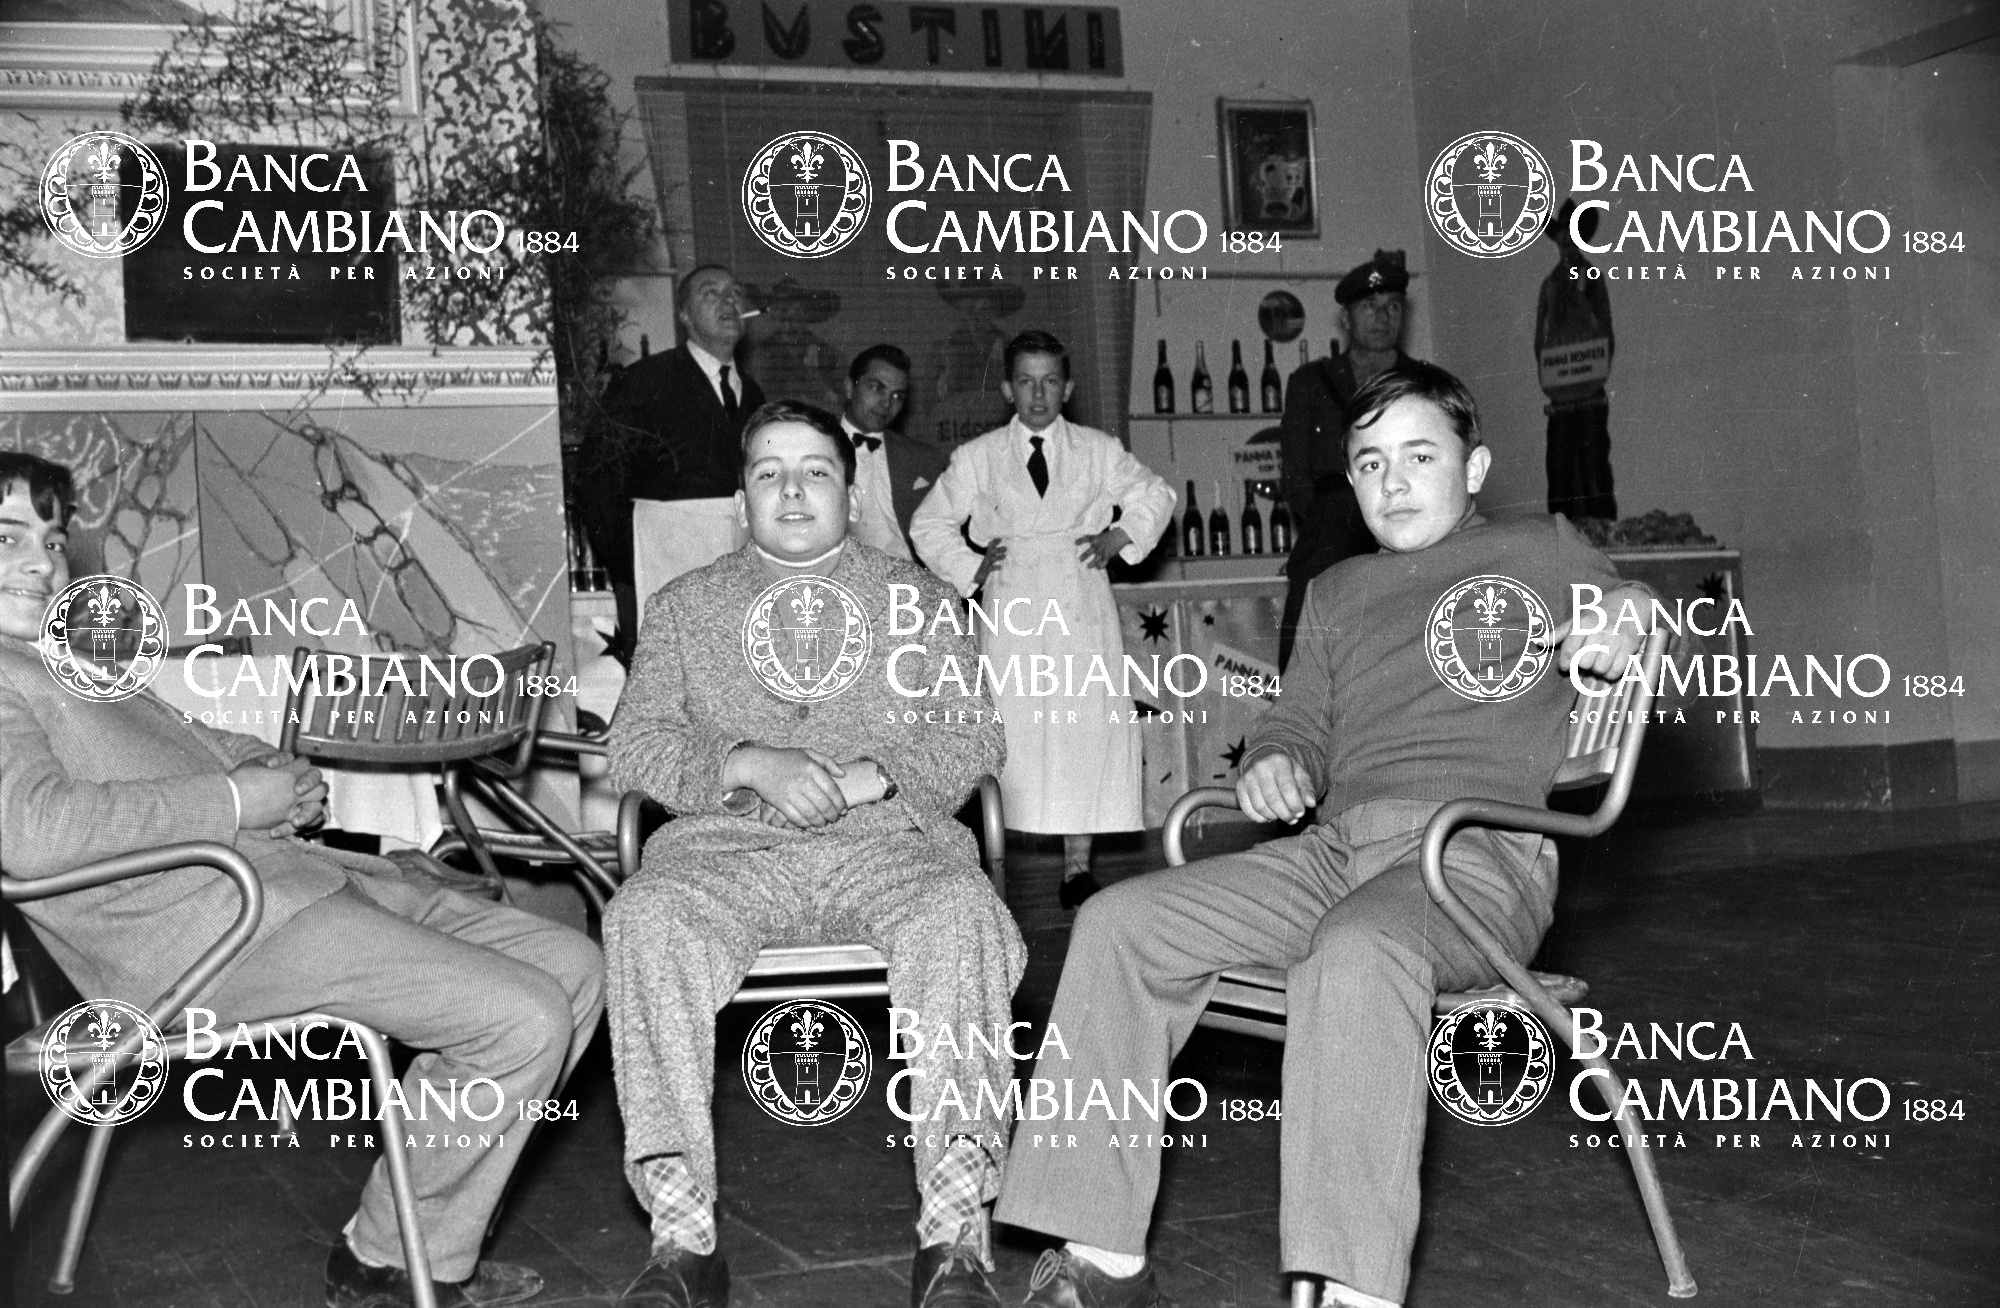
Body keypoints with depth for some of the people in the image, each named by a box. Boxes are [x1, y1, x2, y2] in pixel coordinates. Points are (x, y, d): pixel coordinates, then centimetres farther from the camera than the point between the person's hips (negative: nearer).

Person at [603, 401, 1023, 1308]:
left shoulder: (916, 597, 20)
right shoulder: (684, 605, 20)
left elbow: (975, 740, 10)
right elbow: (633, 746, 8)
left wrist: (869, 776, -10)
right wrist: (751, 766, -10)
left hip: (888, 836, 0)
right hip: (727, 842, 1)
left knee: (961, 915, -34)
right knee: (646, 919, -33)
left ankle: (954, 1233, -32)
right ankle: (682, 1232, -29)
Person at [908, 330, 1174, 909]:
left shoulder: (1099, 451, 12)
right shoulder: (976, 458, 10)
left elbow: (1156, 495, 23)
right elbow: (928, 524, 16)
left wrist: (1120, 536, 7)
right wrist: (969, 568, 3)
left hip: (1083, 606, 1)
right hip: (1011, 612, -1)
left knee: (1088, 729, -5)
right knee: (1007, 734, -7)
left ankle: (1077, 866, 1)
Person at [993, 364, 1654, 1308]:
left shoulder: (1542, 550, 18)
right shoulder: (1336, 593, 30)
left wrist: (1623, 630, -6)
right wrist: (1278, 763, 4)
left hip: (1480, 852, -5)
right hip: (1335, 845, 5)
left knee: (1355, 953, -40)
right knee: (1119, 922, -17)